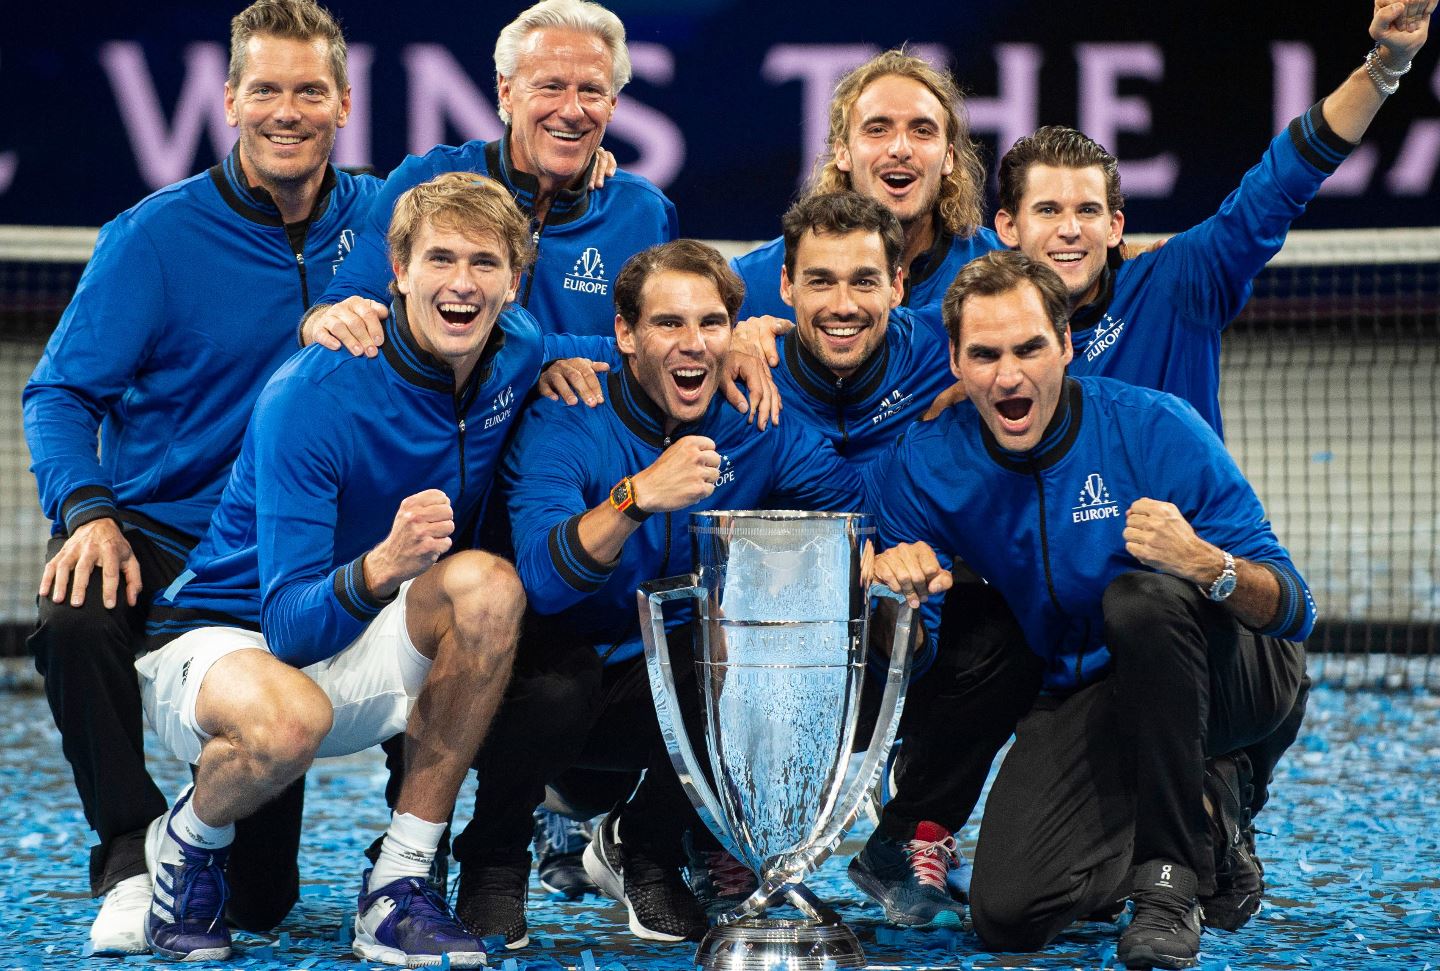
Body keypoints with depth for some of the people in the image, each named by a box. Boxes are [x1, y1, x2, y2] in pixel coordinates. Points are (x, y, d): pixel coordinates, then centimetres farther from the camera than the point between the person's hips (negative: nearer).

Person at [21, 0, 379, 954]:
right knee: (75, 623, -36)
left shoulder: (377, 219, 3)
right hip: (160, 531, -1)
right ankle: (133, 857, -15)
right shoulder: (157, 235, -4)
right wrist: (88, 511, -25)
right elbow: (61, 393, -5)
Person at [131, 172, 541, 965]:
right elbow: (290, 625, -28)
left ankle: (400, 884, -18)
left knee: (488, 584, -27)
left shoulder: (518, 355, -7)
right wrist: (381, 567, -48)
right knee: (288, 721, -41)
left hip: (361, 666, 5)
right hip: (225, 639, -5)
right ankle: (188, 842, -4)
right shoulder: (311, 396, -25)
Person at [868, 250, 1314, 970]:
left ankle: (1171, 876, -22)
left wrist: (1205, 564, -42)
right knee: (1006, 913, -17)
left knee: (1140, 597, -36)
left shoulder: (1155, 430, -19)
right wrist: (893, 599, -28)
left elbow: (1292, 609, -19)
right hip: (1082, 696, 3)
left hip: (1235, 678, -3)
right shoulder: (924, 466, -9)